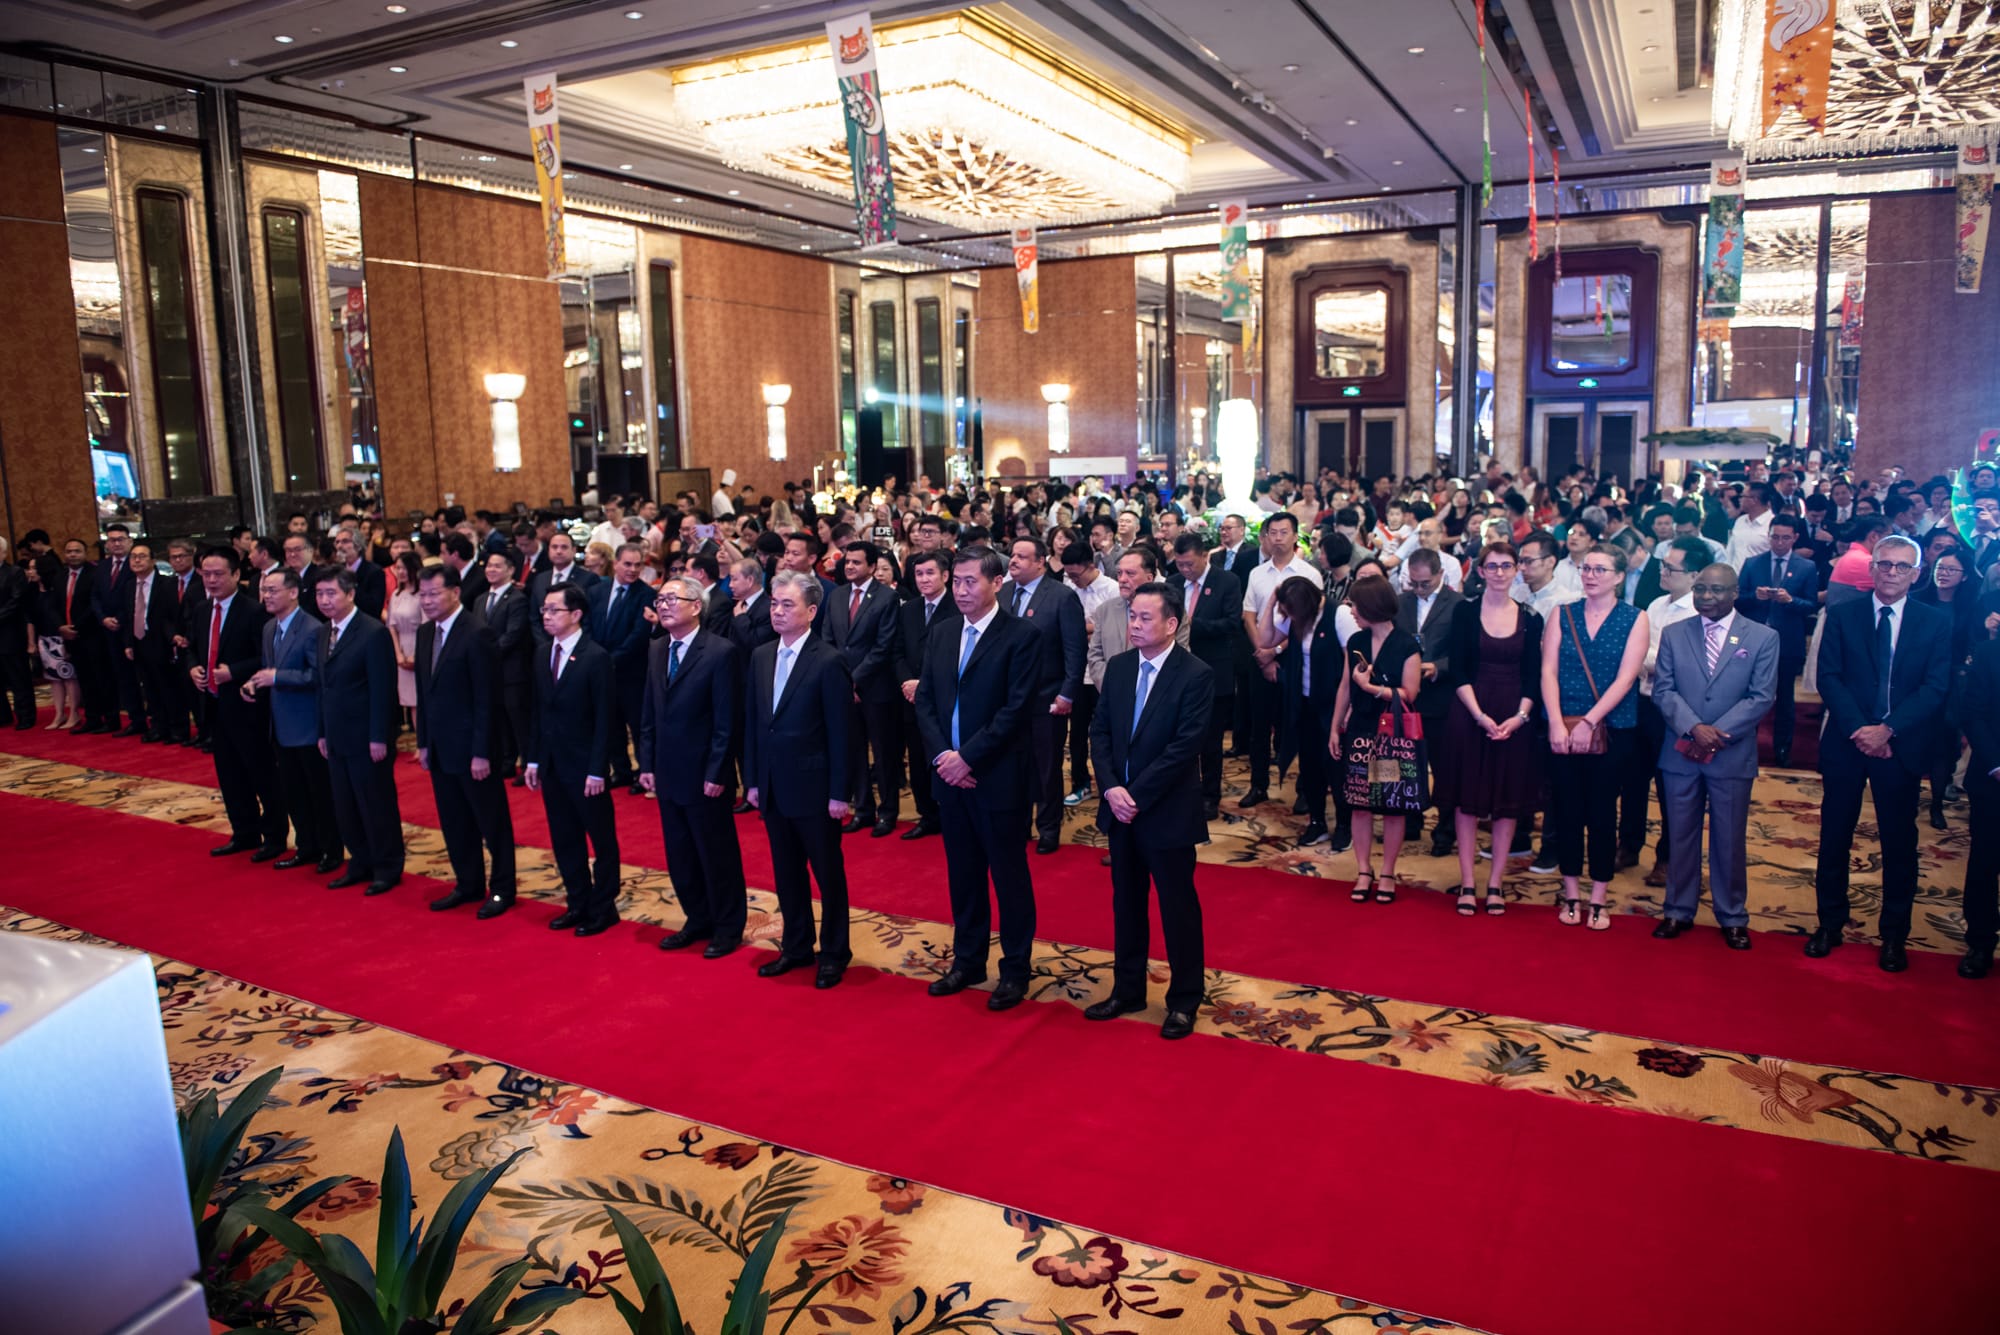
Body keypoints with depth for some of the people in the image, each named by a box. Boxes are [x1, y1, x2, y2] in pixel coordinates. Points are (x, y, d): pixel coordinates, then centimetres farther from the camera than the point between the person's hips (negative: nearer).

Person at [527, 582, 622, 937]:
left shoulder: (596, 657, -13)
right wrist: (533, 759, 8)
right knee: (564, 840, 14)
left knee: (601, 840, 7)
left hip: (585, 766, -7)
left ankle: (603, 908, 19)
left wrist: (597, 770, -17)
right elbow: (538, 711, 12)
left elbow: (605, 718, -14)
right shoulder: (543, 656, 7)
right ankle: (578, 904, 27)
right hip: (552, 764, 7)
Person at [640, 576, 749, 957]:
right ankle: (698, 920, 32)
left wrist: (716, 774, -17)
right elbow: (649, 713, 11)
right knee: (679, 855, 16)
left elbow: (728, 721, -16)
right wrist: (647, 764, 6)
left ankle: (728, 927, 22)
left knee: (717, 854, 7)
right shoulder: (656, 650, 7)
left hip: (705, 776, -7)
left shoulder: (722, 652, -15)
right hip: (667, 774, 7)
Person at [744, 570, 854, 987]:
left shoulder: (829, 661, -13)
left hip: (813, 787, -6)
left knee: (828, 874, 8)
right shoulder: (760, 656, 6)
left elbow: (839, 732, -13)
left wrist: (839, 793, -14)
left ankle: (834, 954, 22)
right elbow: (752, 721, 10)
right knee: (786, 873, 16)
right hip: (773, 787, 6)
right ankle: (796, 947, 30)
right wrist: (753, 780, 8)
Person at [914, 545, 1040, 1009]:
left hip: (998, 776, -6)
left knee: (1009, 875, 5)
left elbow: (1018, 708, -16)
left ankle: (1015, 970, 18)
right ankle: (968, 960, 28)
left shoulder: (1021, 635, -9)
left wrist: (967, 757, -17)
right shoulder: (941, 636, 10)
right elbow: (924, 701, 9)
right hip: (950, 776, 6)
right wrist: (941, 754, -7)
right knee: (962, 874, 14)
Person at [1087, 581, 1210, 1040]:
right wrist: (1111, 787, -10)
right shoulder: (1118, 667, 5)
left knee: (1178, 906, 7)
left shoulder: (1194, 675, -13)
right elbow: (1100, 731, 4)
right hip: (1120, 807, 6)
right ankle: (1127, 989, 29)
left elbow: (1186, 746, -18)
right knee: (1125, 901, 15)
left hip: (1167, 810, -6)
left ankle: (1184, 1000, 21)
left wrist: (1136, 794, -18)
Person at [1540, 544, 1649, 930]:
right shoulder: (1562, 614, 6)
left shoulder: (1635, 620, 0)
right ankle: (1570, 895, 18)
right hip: (1563, 729, 2)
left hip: (1611, 731, -2)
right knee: (1566, 811, 6)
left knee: (1602, 813, 5)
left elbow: (1625, 678, -9)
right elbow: (1548, 671, -2)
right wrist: (1557, 724, -13)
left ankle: (1598, 900, 16)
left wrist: (1589, 721, -17)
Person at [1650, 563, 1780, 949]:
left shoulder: (1763, 638, -1)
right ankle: (1678, 911, 22)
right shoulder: (1673, 634, 4)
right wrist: (1695, 728, -17)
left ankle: (1732, 917, 22)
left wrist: (1716, 734, -15)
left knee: (1730, 840, 8)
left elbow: (1762, 697, -7)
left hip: (1732, 756, -1)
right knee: (1682, 835, 10)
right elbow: (1663, 690, -2)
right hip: (1680, 754, 2)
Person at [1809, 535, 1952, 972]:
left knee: (1899, 842, 7)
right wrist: (1858, 730, -15)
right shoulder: (1842, 615, 3)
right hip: (1846, 741, 0)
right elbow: (1828, 677, -4)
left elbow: (1935, 688, -5)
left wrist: (1888, 730, -16)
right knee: (1834, 837, 8)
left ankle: (1894, 936, 20)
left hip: (1900, 747, 0)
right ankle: (1830, 923, 21)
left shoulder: (1936, 623, 2)